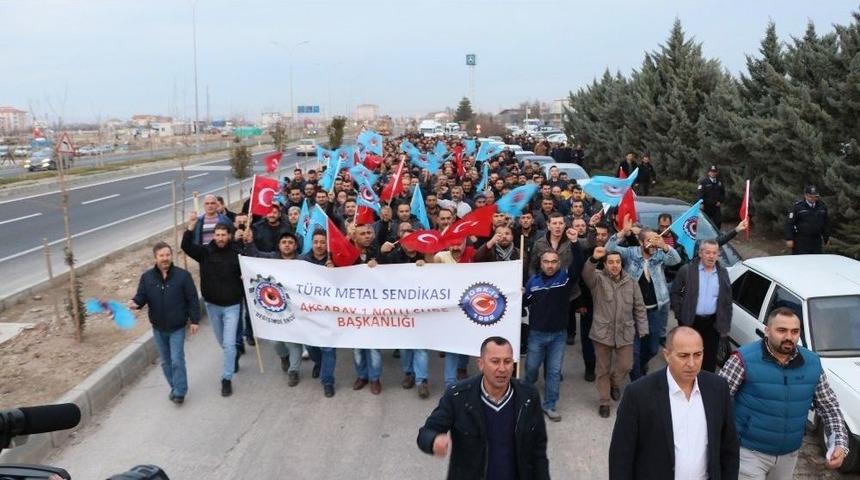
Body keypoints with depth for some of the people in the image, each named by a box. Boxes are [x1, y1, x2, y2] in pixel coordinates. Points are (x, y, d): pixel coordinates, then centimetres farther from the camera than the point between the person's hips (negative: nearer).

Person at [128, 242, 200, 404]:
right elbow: (141, 297, 0)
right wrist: (135, 303, -24)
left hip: (177, 328, -4)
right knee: (166, 361, 15)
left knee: (177, 360, -7)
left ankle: (179, 392, 6)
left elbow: (192, 300, -7)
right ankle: (174, 387, 32)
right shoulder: (147, 277, -2)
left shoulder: (183, 275, -10)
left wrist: (194, 320, -7)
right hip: (158, 328, 4)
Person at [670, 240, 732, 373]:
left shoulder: (723, 273, 5)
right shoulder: (686, 270, -5)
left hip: (713, 323, 3)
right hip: (690, 322, -2)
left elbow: (727, 301, 9)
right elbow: (675, 293, 0)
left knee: (710, 359, 8)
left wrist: (725, 325, 6)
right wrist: (680, 315, -6)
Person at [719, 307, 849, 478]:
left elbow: (829, 405, 6)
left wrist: (840, 443, -7)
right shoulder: (745, 359, -17)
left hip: (788, 455, 5)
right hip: (749, 452, -5)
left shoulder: (813, 363, -2)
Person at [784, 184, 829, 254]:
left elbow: (826, 224, 18)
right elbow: (789, 223, -8)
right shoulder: (797, 207, -6)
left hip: (816, 242, 5)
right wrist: (789, 239, -13)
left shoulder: (822, 206, 9)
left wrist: (826, 238, 19)